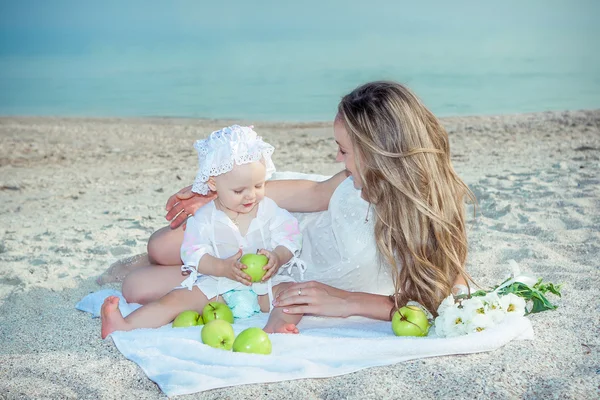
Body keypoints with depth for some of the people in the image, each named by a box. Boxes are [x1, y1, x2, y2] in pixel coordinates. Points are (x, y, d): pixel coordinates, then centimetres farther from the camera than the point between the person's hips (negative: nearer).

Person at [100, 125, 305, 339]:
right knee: (176, 299, -16)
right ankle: (125, 325, -25)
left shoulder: (270, 209, 1)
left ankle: (276, 324, -53)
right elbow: (193, 253, -9)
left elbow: (290, 240, -1)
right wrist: (223, 268, -26)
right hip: (216, 285, 0)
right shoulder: (204, 217, -3)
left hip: (265, 284, 0)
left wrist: (277, 257, -24)